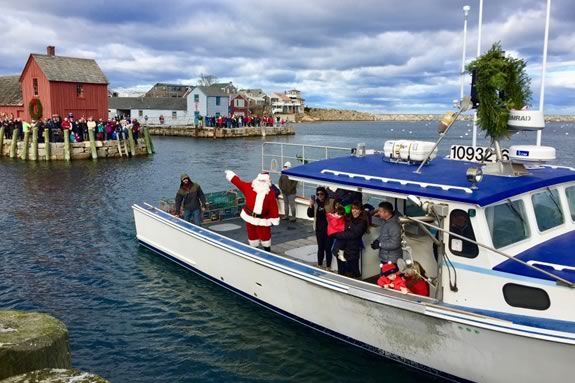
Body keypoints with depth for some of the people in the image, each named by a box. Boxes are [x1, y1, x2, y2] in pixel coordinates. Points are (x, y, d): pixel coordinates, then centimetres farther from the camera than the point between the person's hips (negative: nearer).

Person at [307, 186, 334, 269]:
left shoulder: (331, 202, -10)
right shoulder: (316, 203, 3)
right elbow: (310, 215, 4)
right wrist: (311, 205, -8)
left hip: (329, 228, -4)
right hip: (319, 229, 4)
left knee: (328, 248, 3)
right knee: (320, 247, 16)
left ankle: (328, 266, 17)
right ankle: (319, 265, 29)